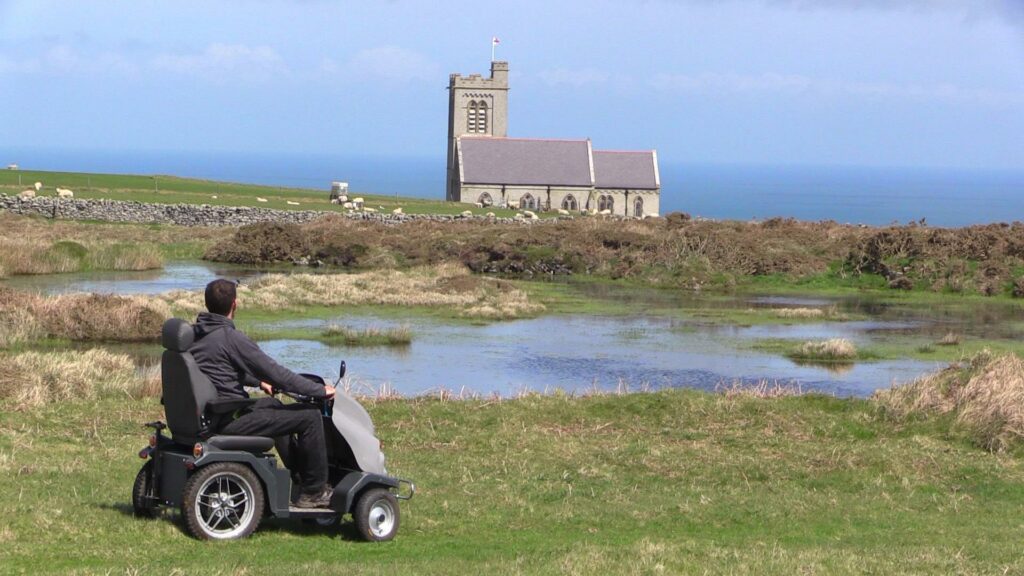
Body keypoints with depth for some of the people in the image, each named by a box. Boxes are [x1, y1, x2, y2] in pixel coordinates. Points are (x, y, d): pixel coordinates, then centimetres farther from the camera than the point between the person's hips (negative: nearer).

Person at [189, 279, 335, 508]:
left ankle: (300, 474, 42)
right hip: (228, 421, -10)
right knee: (310, 416, -5)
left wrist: (258, 382, 34)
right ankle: (314, 491, 7)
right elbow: (274, 373, -16)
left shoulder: (195, 333, 7)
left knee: (271, 405, 35)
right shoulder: (231, 338, -20)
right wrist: (320, 390, -6)